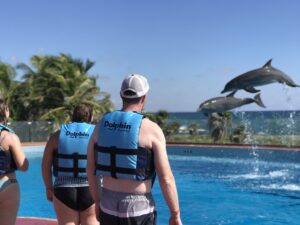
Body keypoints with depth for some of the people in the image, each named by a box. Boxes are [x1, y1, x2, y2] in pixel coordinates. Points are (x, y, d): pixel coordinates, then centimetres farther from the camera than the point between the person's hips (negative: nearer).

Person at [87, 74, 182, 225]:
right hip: (138, 208, -4)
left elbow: (90, 169, 8)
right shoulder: (151, 129, -12)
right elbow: (166, 178, -13)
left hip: (108, 206, 5)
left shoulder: (102, 125, 2)